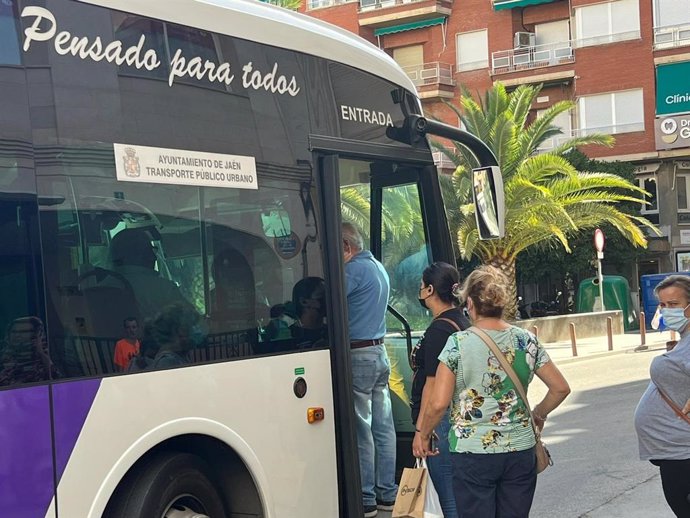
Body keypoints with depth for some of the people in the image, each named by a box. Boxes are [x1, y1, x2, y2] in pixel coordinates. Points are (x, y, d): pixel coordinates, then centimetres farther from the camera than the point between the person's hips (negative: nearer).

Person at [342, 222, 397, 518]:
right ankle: (387, 494, 16)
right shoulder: (379, 268, 17)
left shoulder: (355, 269, -13)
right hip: (380, 352, 9)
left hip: (358, 355, -9)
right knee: (383, 427, 10)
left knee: (361, 430, -3)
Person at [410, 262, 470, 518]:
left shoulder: (439, 329, -17)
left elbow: (433, 384, -19)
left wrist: (421, 429, -16)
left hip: (441, 420, -10)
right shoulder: (462, 322, 12)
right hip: (461, 416, 10)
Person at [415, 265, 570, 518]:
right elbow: (561, 388, 6)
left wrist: (423, 435, 3)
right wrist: (538, 414, 22)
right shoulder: (527, 341, 0)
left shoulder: (458, 344, -10)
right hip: (520, 451, 3)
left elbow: (438, 403, -13)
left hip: (473, 453, -3)